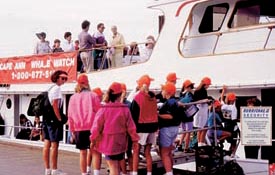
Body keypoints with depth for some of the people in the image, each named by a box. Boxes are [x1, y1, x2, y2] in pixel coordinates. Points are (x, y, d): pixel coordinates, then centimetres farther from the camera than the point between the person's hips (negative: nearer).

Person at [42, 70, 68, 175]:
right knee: (54, 145, -5)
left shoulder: (51, 88, 19)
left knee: (47, 144, 8)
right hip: (54, 119, -9)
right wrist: (60, 119, -13)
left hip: (47, 119, 9)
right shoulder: (57, 88, -10)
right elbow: (55, 105, -17)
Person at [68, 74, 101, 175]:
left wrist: (72, 130, 14)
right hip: (92, 127, -2)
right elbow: (99, 112, -2)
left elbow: (70, 115, 8)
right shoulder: (93, 95, 0)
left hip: (79, 128, 2)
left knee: (83, 152, 7)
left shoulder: (73, 97, 7)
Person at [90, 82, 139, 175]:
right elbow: (131, 126, -2)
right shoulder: (125, 109, -5)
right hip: (121, 143, 3)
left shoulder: (103, 109, -11)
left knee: (113, 167, -1)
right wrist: (134, 139, 10)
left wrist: (93, 139, 4)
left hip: (108, 142, -3)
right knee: (116, 165, 19)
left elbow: (97, 126, -9)